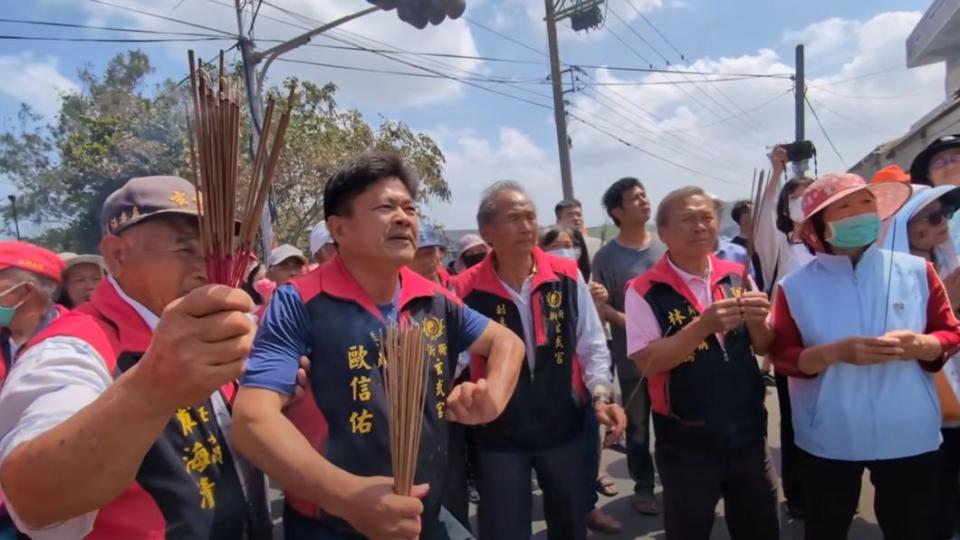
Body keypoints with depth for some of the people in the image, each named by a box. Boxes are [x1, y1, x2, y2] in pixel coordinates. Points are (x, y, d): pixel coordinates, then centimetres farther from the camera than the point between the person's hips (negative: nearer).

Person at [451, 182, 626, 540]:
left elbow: (591, 346, 2)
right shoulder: (466, 291, -13)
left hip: (563, 425, 3)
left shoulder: (567, 276, -6)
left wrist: (600, 395, -9)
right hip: (498, 432, -2)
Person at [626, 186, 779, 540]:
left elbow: (763, 347, 7)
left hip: (747, 433, 4)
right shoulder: (645, 291, -13)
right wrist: (703, 326, -29)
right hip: (686, 443, -4)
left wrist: (756, 321, -15)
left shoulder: (738, 277, 1)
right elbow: (647, 362, -19)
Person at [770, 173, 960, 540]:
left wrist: (920, 346, -18)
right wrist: (836, 352, -24)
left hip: (911, 438, 2)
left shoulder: (916, 271, -1)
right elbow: (783, 356, -6)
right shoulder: (796, 286, -6)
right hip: (829, 441, -1)